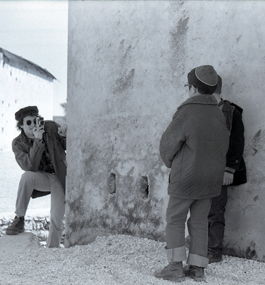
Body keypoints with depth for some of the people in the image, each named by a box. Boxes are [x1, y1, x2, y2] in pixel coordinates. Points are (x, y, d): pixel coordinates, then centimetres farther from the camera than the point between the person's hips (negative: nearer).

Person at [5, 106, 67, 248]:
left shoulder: (51, 127, -7)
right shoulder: (18, 143, -9)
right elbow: (30, 167, -24)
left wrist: (65, 136, -19)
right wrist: (37, 142, -33)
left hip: (59, 178, 0)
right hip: (42, 177, 0)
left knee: (56, 219, -13)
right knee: (26, 176, -34)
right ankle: (19, 219, -20)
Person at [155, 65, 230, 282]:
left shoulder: (187, 112, -17)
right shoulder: (219, 114, 2)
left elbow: (168, 143, -12)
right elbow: (223, 146, 6)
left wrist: (171, 163, 7)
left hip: (186, 177, -6)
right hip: (211, 179, 6)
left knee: (175, 219, 5)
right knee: (199, 221, 12)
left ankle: (175, 267, 2)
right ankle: (198, 268, 13)